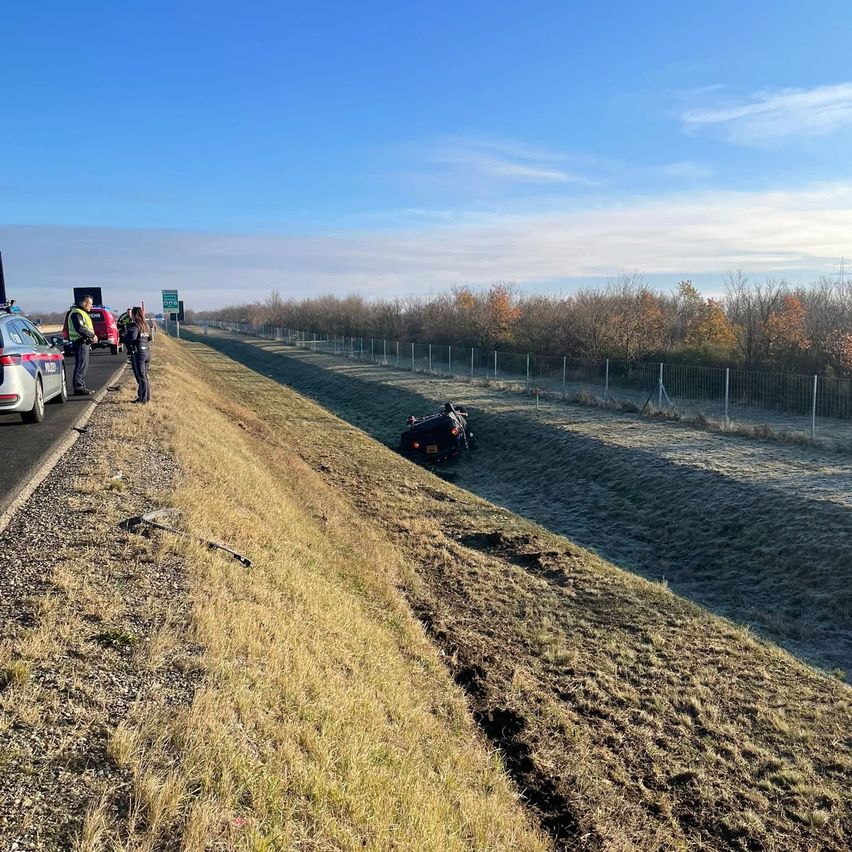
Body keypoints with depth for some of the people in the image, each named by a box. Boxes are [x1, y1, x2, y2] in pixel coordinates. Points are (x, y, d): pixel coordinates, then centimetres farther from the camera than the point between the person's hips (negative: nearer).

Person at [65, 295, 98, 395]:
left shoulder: (82, 312, 21)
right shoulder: (76, 313, -13)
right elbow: (80, 329, -24)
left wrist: (92, 336, 8)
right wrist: (92, 335, -16)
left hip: (84, 342, 11)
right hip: (80, 342, -11)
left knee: (84, 365, 14)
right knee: (81, 365, -9)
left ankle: (81, 386, 20)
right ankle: (78, 387, -7)